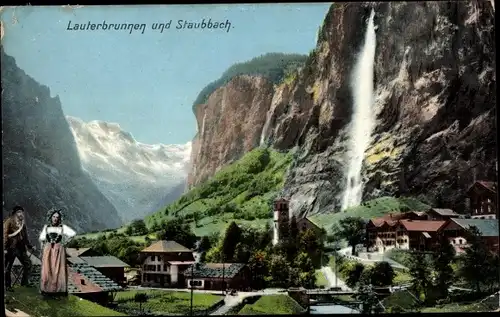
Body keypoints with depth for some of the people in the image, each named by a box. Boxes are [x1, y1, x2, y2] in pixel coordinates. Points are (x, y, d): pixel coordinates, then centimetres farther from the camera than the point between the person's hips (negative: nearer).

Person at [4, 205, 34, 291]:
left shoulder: (22, 223, 16)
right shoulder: (9, 221, -3)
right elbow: (5, 235, -9)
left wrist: (29, 246, 17)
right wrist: (5, 248, -17)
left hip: (21, 247, 6)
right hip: (11, 247, -6)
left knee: (28, 263, 3)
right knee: (8, 267, 1)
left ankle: (24, 282, 13)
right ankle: (8, 286, 8)